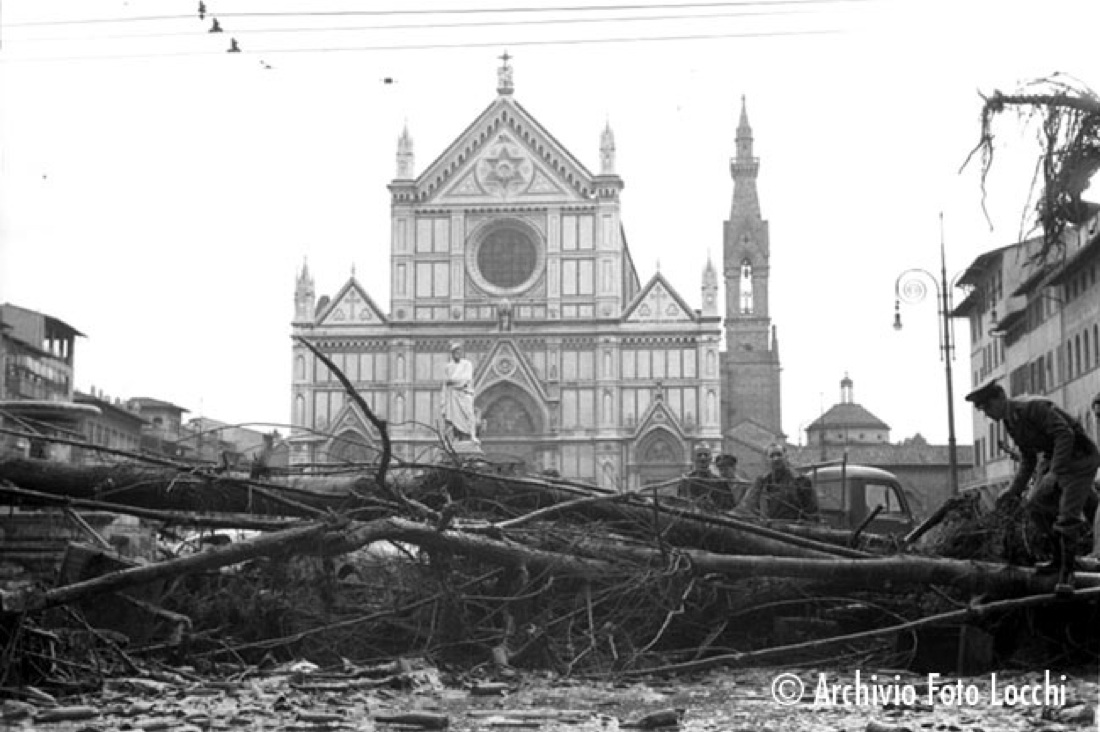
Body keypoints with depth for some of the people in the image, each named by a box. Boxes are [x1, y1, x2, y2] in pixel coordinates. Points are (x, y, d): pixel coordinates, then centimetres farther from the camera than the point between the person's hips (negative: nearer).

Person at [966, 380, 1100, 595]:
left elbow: (1065, 434, -32)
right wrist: (1014, 490, 3)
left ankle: (1066, 573, -3)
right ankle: (1059, 559, 19)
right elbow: (1028, 460, 14)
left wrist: (1055, 473, -38)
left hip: (1081, 459, -9)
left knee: (1067, 518, -15)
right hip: (1062, 463, 9)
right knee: (1036, 505, 11)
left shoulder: (1034, 407, -23)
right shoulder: (1011, 423, 7)